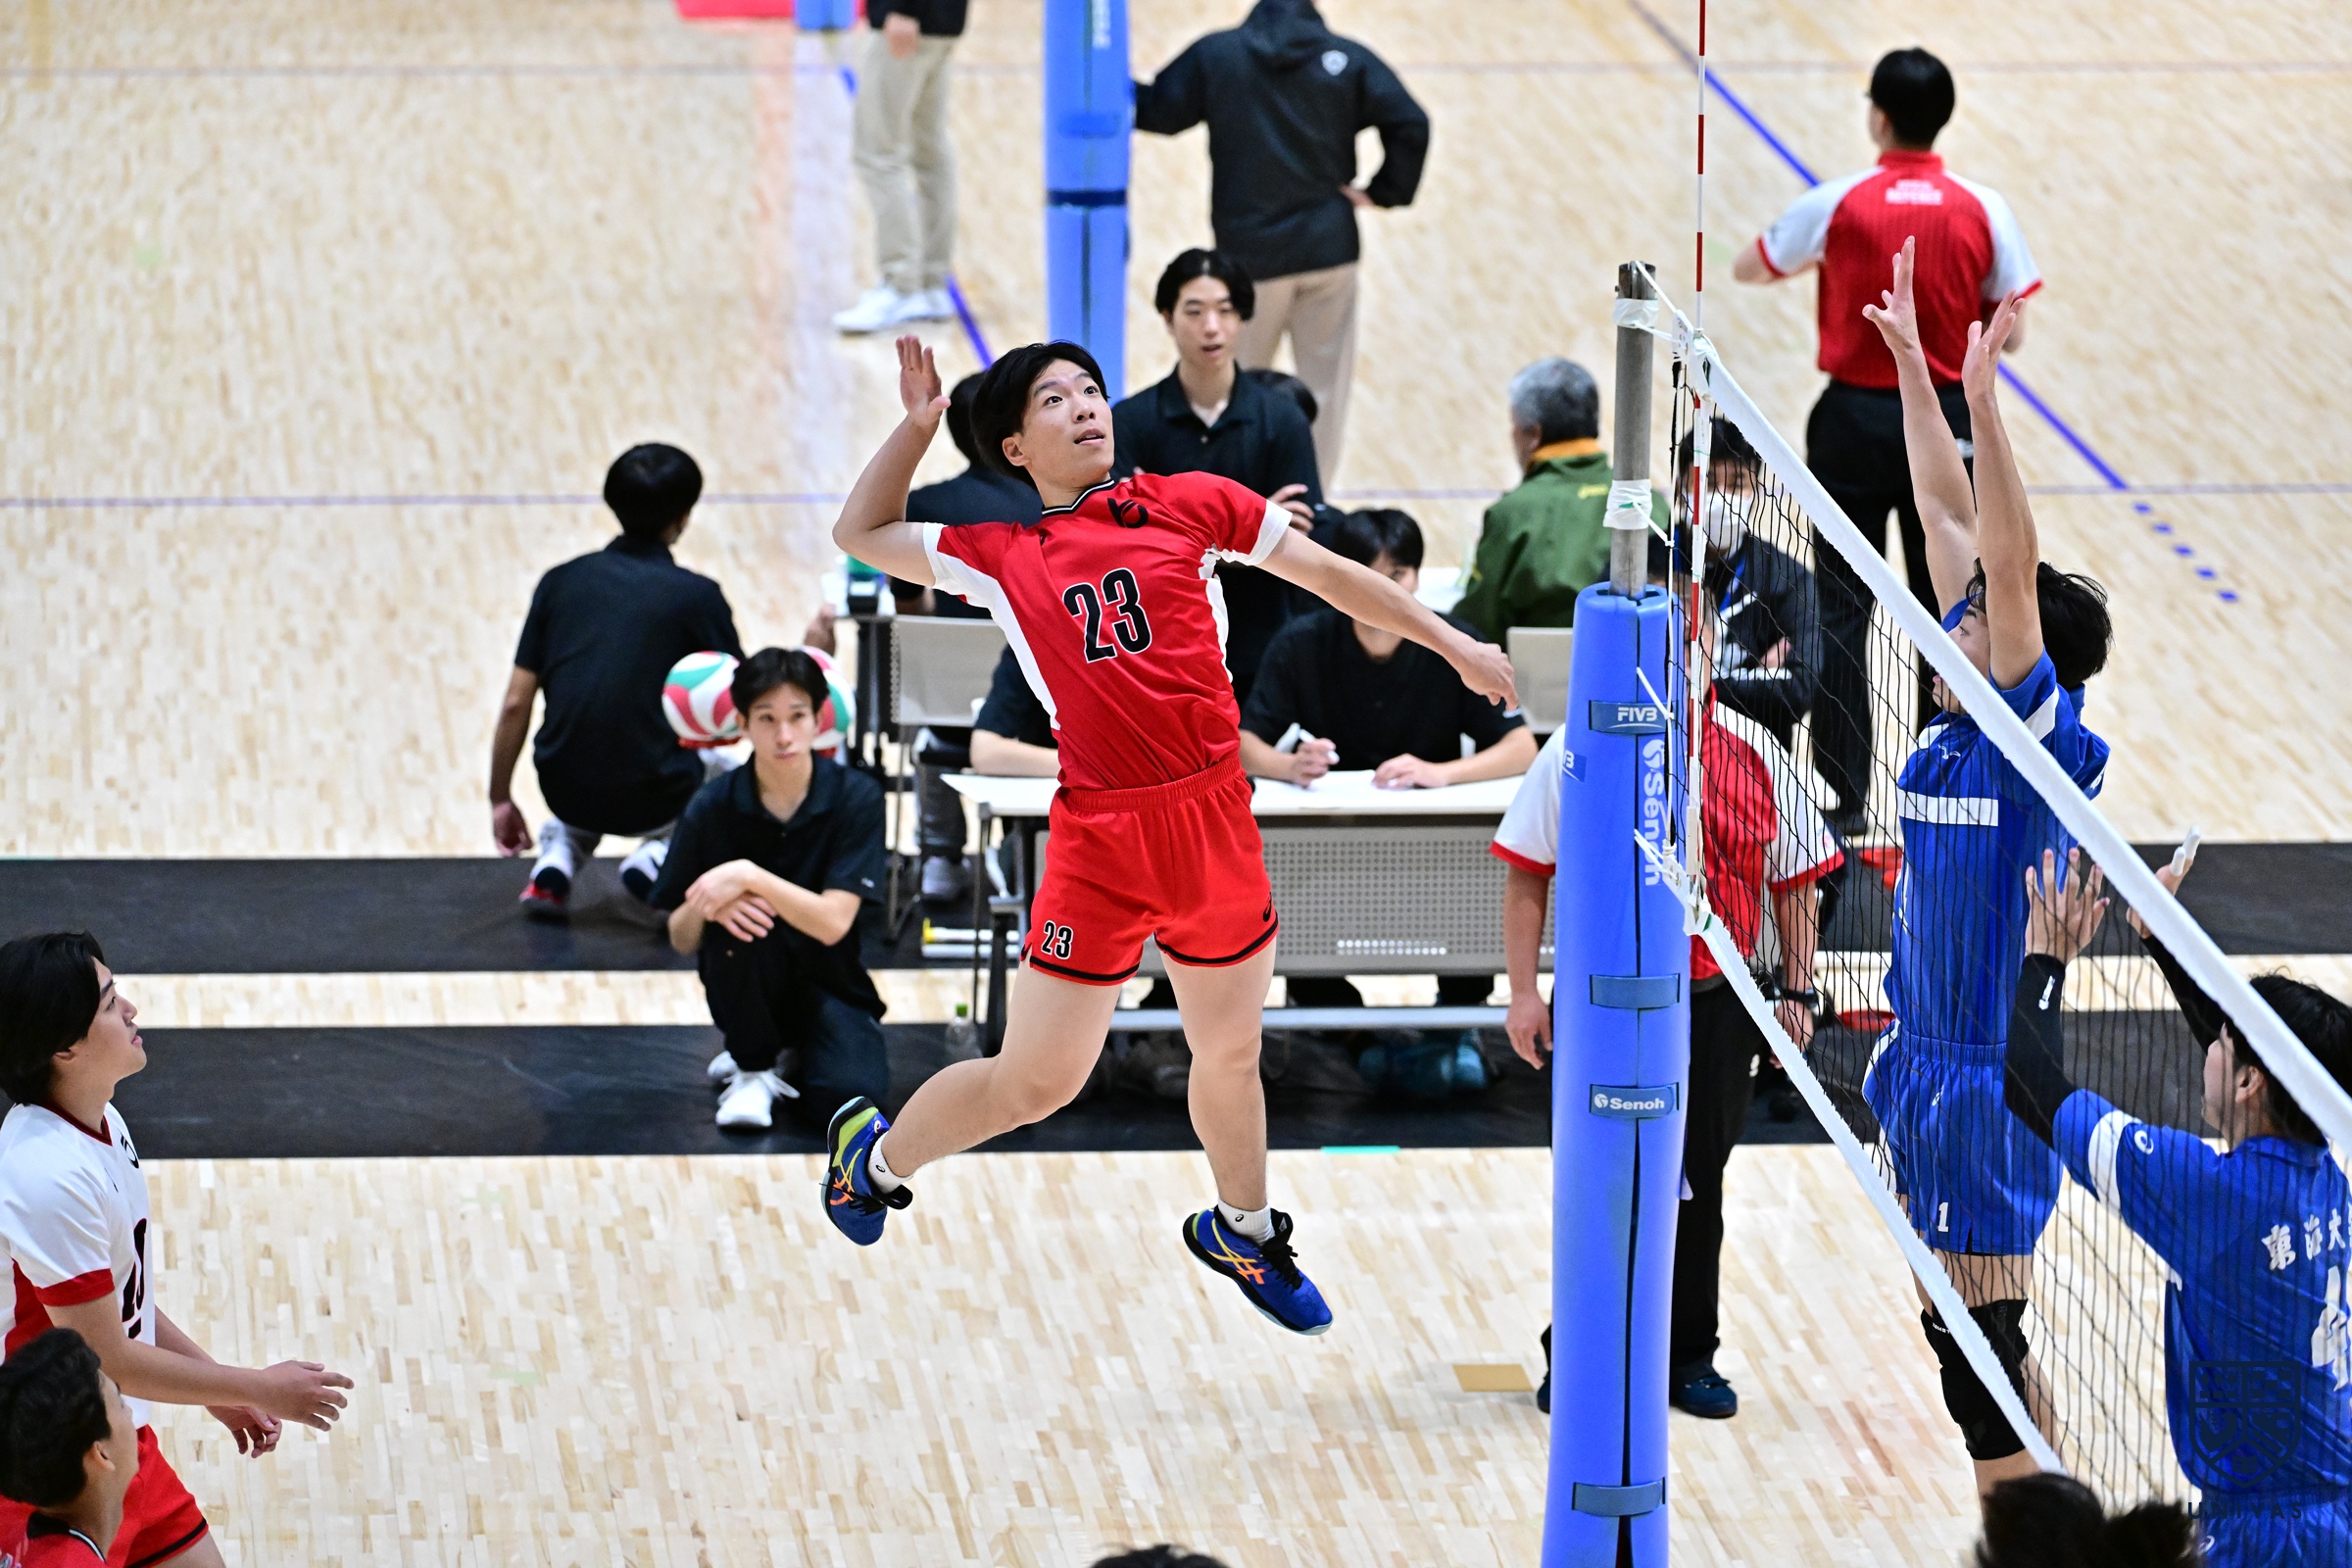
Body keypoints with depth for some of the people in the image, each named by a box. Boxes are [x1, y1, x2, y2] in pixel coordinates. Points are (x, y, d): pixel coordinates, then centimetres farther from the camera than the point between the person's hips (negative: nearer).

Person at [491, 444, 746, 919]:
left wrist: (500, 800, 16)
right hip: (652, 802, -3)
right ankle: (662, 853, 4)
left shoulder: (561, 581, 4)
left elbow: (515, 705, 4)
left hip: (565, 792, 3)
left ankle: (557, 857, 13)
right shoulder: (696, 595, -5)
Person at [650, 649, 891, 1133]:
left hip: (827, 982, 0)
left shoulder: (855, 798, -14)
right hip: (746, 988, 0)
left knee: (848, 1090, -29)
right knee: (733, 916, -33)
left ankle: (790, 1054, 8)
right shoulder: (715, 807, -11)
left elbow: (833, 923, -23)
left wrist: (750, 877, -35)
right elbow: (680, 937, -7)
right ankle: (753, 1068, -8)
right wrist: (705, 910, -30)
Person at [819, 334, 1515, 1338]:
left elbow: (1328, 574, 14)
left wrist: (1452, 644, 15)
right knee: (1036, 1081, 0)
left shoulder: (1190, 504, 6)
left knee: (1229, 1054, 18)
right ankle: (873, 1157, 27)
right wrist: (918, 422, 11)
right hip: (1101, 837, -2)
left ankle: (1242, 1234, 43)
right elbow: (861, 534, 17)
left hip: (1217, 819, 2)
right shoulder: (1003, 557, 5)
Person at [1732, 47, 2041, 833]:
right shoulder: (1984, 211, -6)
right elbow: (2010, 334, -4)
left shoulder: (1838, 205, -9)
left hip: (1856, 420, -2)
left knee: (1842, 611, 5)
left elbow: (1747, 269, 6)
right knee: (1948, 610, 12)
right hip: (1948, 425, 2)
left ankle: (1847, 795, 3)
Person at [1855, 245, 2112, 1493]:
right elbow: (1951, 519, 9)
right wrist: (1911, 367, 11)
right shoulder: (1962, 722, 4)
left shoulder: (2037, 735, -15)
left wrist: (1984, 400, -33)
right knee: (1970, 1337, 15)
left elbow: (2011, 572, -28)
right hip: (1923, 1062, 9)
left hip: (1987, 1082, -9)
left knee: (1978, 1351, -5)